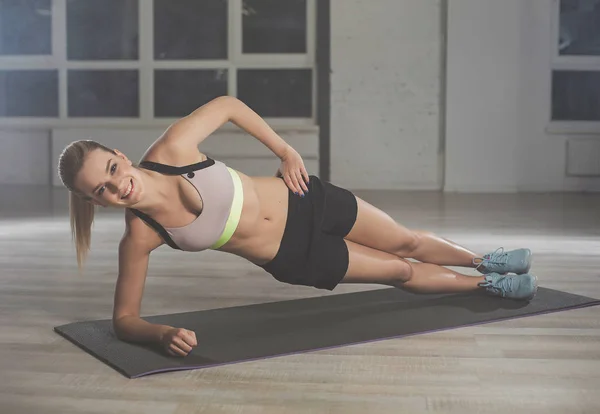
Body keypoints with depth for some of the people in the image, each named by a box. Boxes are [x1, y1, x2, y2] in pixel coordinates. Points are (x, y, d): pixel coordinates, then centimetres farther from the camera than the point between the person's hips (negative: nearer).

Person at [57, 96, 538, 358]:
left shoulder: (172, 148, -24)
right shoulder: (140, 237, -25)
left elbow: (227, 104, -6)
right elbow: (125, 318, -17)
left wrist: (284, 149, -9)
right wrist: (163, 334, -38)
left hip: (303, 201, 1)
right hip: (293, 258, -1)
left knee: (406, 242, 18)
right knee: (402, 273, 13)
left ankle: (484, 261, 52)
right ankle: (487, 286, 44)